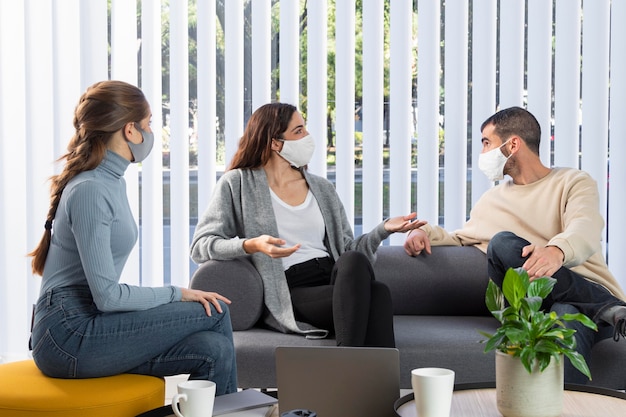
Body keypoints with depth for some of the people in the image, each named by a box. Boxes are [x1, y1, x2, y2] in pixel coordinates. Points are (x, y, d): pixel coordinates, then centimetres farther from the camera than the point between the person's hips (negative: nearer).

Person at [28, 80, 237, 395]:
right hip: (69, 336, -8)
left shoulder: (112, 181, 14)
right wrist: (178, 294, -9)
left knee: (214, 350, -12)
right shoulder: (90, 190, -15)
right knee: (215, 313, -11)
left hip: (87, 328, 8)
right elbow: (107, 296, -18)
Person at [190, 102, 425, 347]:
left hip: (335, 280, 5)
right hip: (290, 294, -5)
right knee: (376, 293, -33)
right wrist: (251, 245, -18)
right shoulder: (237, 184, 8)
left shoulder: (322, 188, 22)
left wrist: (384, 229, 3)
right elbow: (200, 246, 0)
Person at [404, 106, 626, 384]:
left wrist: (557, 250, -39)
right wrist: (426, 232, 10)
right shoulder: (491, 201, 25)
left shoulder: (573, 182, 8)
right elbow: (460, 239, 35)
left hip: (586, 292, -3)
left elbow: (586, 230, -13)